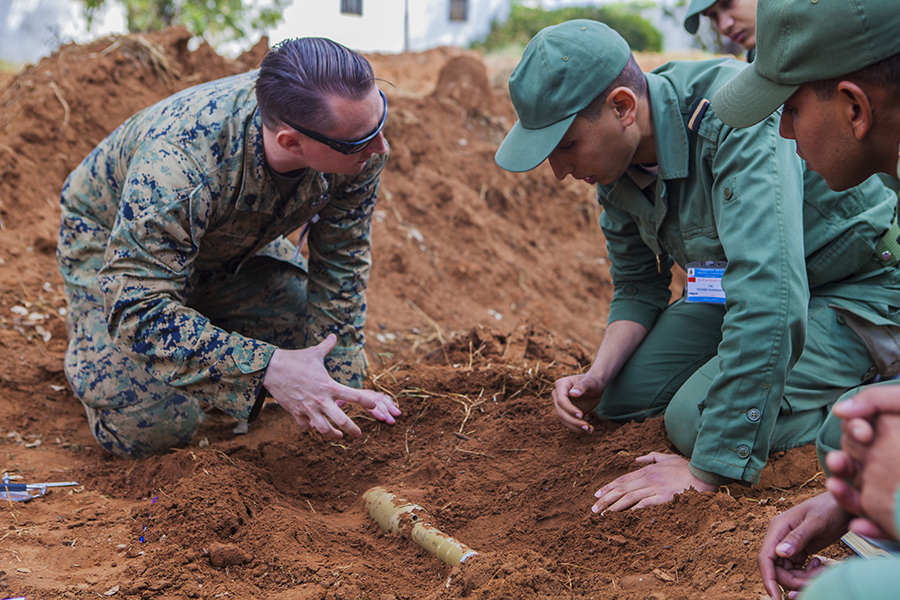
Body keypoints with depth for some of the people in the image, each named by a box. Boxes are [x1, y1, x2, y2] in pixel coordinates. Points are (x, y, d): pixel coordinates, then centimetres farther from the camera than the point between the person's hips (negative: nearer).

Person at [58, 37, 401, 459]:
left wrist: (343, 390, -17)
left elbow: (340, 269, -14)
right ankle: (92, 345, 13)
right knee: (151, 427, -18)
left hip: (235, 242, 5)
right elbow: (136, 310, -42)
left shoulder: (360, 148, -28)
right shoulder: (178, 163, -44)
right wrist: (268, 368, -50)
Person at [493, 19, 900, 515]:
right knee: (620, 395, -2)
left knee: (697, 419, -23)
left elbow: (768, 298, -43)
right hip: (747, 283, 8)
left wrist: (707, 471, -42)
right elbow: (638, 287, 7)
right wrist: (597, 376, -12)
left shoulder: (737, 119, -35)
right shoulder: (617, 157, -8)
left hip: (857, 288, -7)